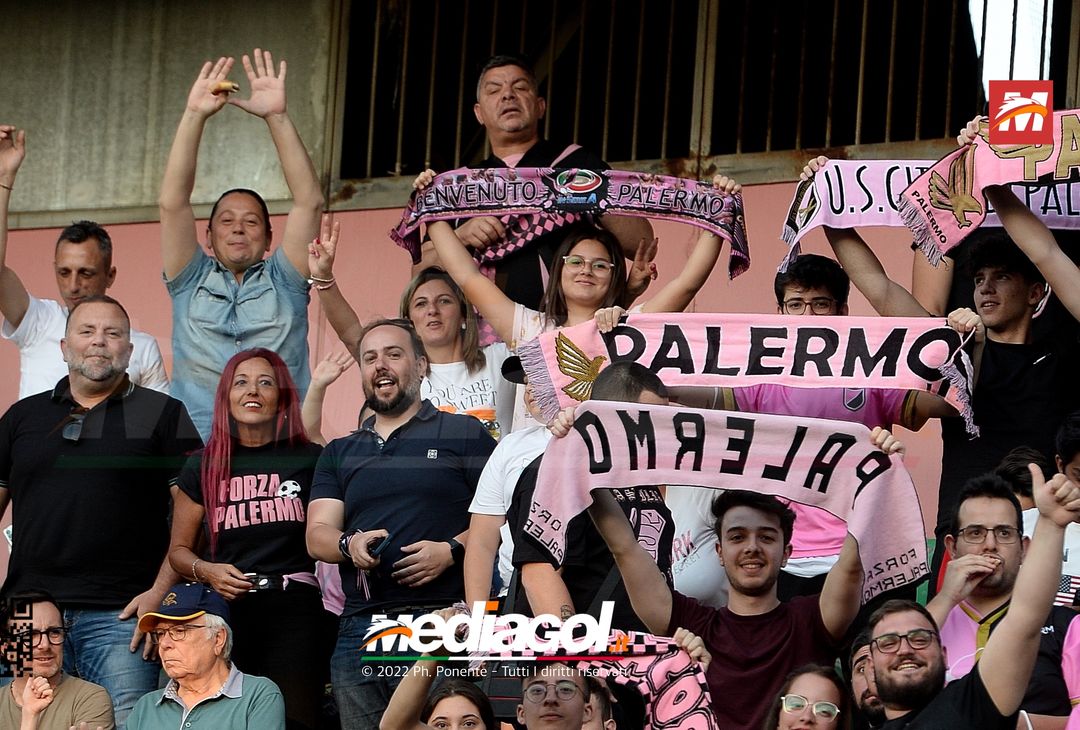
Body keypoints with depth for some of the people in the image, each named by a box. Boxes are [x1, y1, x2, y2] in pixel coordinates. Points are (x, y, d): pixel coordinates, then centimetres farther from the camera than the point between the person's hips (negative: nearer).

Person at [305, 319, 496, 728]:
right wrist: (350, 544, -10)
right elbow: (317, 536, 13)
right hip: (360, 629, 5)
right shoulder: (340, 453, 22)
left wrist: (452, 550, -15)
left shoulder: (464, 434, 9)